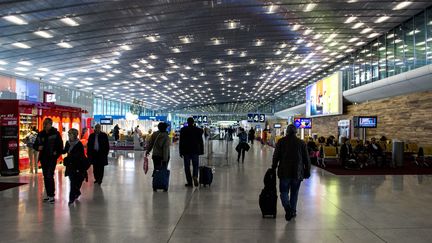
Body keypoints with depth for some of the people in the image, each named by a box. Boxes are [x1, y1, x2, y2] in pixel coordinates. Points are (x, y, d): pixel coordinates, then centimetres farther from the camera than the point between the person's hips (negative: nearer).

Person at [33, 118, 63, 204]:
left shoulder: (55, 133, -7)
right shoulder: (41, 134, 8)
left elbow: (60, 145, -5)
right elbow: (35, 145, 14)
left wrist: (57, 153, -13)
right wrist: (38, 147, -6)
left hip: (52, 158, -6)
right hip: (43, 158, 6)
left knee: (50, 176, -11)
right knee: (45, 177, 11)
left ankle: (52, 196, -5)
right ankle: (48, 195, 20)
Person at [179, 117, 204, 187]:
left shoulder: (183, 130, -2)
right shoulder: (198, 130, 1)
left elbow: (181, 141, -2)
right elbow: (201, 141, 2)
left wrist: (181, 152, 2)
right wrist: (201, 151, 8)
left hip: (186, 151, -1)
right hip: (195, 151, 1)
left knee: (187, 166, 6)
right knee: (195, 165, 12)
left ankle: (189, 182, 6)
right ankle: (195, 177, -14)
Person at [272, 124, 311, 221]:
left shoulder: (281, 141, -2)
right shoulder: (301, 143, 1)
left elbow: (276, 156, 1)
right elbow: (306, 159, 2)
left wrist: (274, 167, 15)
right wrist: (307, 172, 10)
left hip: (284, 172, -1)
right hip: (297, 173, 2)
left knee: (284, 192, 6)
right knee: (294, 193, 15)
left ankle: (288, 209, -15)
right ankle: (293, 211, 19)